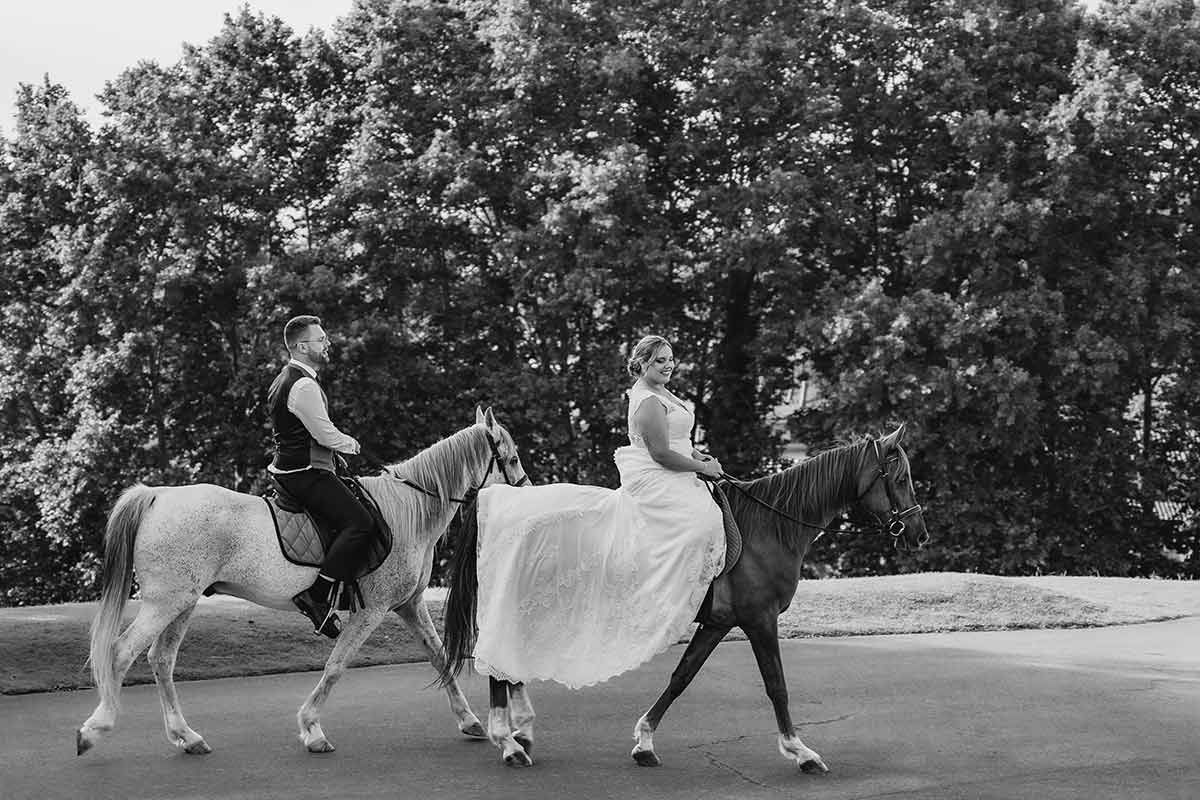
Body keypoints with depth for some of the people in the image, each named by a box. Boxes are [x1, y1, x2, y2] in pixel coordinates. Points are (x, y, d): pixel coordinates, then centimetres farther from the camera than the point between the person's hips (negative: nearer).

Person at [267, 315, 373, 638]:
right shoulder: (304, 386, -17)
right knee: (360, 523, -21)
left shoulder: (284, 380, 18)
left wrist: (338, 445, 17)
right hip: (306, 474, -11)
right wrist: (350, 444, 1)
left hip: (288, 468, 11)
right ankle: (317, 596, -24)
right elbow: (325, 434, -19)